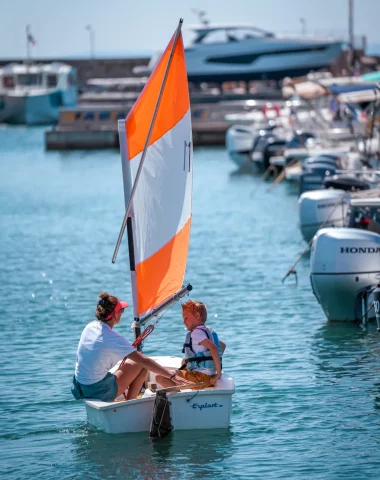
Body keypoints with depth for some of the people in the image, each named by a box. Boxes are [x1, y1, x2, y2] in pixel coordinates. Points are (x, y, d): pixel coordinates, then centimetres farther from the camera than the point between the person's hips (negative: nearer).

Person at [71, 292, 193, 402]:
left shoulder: (90, 327, 3)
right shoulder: (113, 339, -19)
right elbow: (144, 361, -19)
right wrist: (172, 375, -17)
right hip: (98, 392, -8)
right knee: (141, 366, 1)